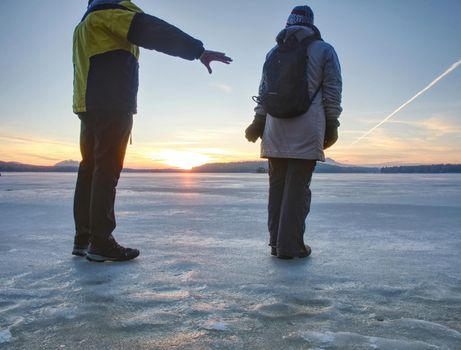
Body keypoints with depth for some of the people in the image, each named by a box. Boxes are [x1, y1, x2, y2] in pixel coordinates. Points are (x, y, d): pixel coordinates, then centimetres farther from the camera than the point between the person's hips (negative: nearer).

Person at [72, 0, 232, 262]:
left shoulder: (86, 23, 28)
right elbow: (153, 32, -16)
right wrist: (198, 50, -21)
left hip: (90, 106, 9)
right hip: (112, 105, -9)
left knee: (91, 168, 8)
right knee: (107, 169, -10)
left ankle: (83, 238, 12)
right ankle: (101, 241, -9)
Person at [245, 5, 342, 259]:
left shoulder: (273, 53, 18)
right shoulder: (324, 50, 7)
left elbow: (263, 91, 16)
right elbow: (333, 91, 2)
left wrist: (258, 121, 19)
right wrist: (331, 124, 5)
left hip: (275, 130, 4)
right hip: (306, 131, -4)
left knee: (276, 186, 8)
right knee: (298, 188, -3)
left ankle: (276, 242, 12)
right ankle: (290, 245, -2)